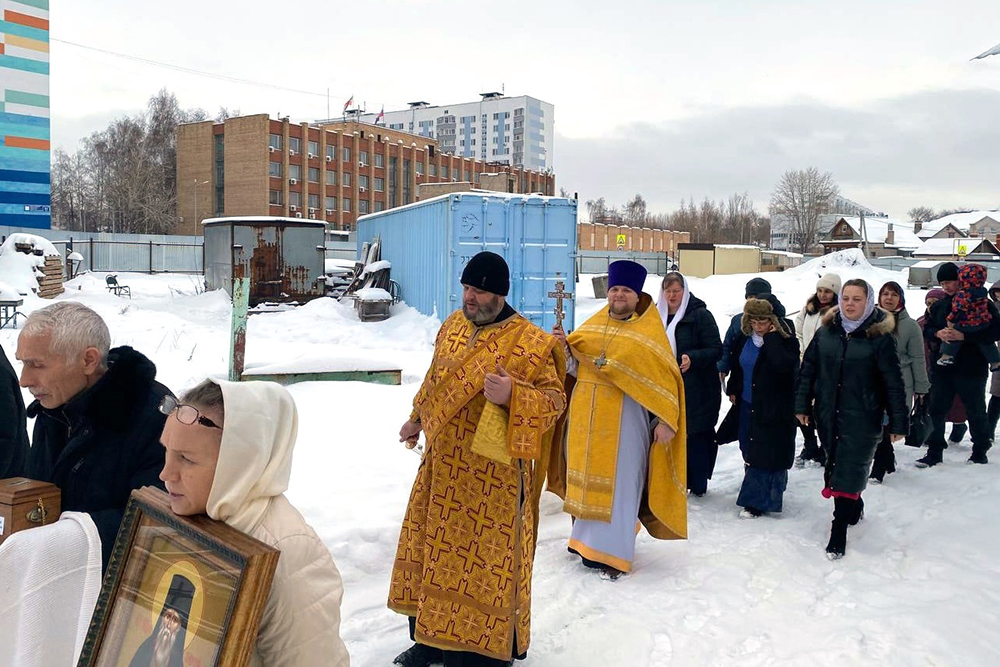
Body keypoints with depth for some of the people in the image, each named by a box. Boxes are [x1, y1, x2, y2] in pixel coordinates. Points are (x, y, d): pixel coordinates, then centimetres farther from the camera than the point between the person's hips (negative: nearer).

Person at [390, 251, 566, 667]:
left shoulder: (531, 343, -14)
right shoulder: (453, 325, 7)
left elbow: (554, 400, -15)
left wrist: (512, 394, -31)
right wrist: (417, 418, 28)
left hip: (492, 477, -7)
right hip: (443, 466, 7)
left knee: (484, 561, 2)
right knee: (433, 549, 17)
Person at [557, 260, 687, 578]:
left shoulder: (650, 331, -3)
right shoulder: (593, 325, 10)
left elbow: (666, 378, -7)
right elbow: (575, 367, 12)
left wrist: (665, 421, -15)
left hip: (624, 418, -5)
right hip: (586, 415, 5)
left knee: (618, 483, 0)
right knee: (589, 476, 13)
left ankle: (612, 552, 8)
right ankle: (588, 538, 28)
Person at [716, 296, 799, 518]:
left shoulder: (784, 341, -15)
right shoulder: (744, 338, 3)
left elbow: (783, 365, -36)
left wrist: (771, 337, -29)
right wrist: (733, 390, 20)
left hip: (772, 408, -7)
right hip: (747, 405, 7)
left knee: (763, 455, -5)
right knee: (749, 452, 18)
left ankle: (757, 501, 4)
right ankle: (768, 493, 37)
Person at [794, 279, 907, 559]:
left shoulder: (880, 337, -9)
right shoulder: (826, 332, 3)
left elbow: (894, 383, -7)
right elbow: (808, 369, 8)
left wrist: (897, 422, -6)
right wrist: (802, 405, 6)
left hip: (862, 418, -4)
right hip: (828, 415, 4)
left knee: (849, 470, -5)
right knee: (835, 463, 15)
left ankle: (839, 530, 1)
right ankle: (854, 507, 38)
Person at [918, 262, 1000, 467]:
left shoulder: (982, 305, -7)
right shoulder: (938, 306, 10)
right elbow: (926, 330, 10)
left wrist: (964, 336, -24)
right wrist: (938, 333, -13)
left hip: (972, 369, -4)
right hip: (942, 369, 4)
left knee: (976, 412, 10)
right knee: (936, 410, 4)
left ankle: (980, 452, 26)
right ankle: (934, 452, 12)